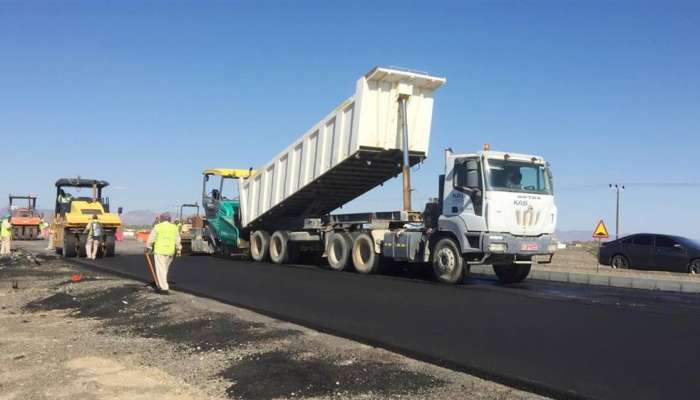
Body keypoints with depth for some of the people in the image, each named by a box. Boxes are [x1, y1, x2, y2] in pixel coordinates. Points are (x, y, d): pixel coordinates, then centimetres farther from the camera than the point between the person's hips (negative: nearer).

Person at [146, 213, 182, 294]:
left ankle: (164, 288, -8)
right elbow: (177, 240, 5)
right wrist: (178, 250, 10)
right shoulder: (174, 227, 7)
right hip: (170, 252, 4)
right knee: (165, 269, 17)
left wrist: (149, 248, 11)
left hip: (160, 251, -4)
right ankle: (160, 285, 27)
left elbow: (151, 239, -2)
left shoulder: (157, 227, -4)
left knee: (161, 269, -3)